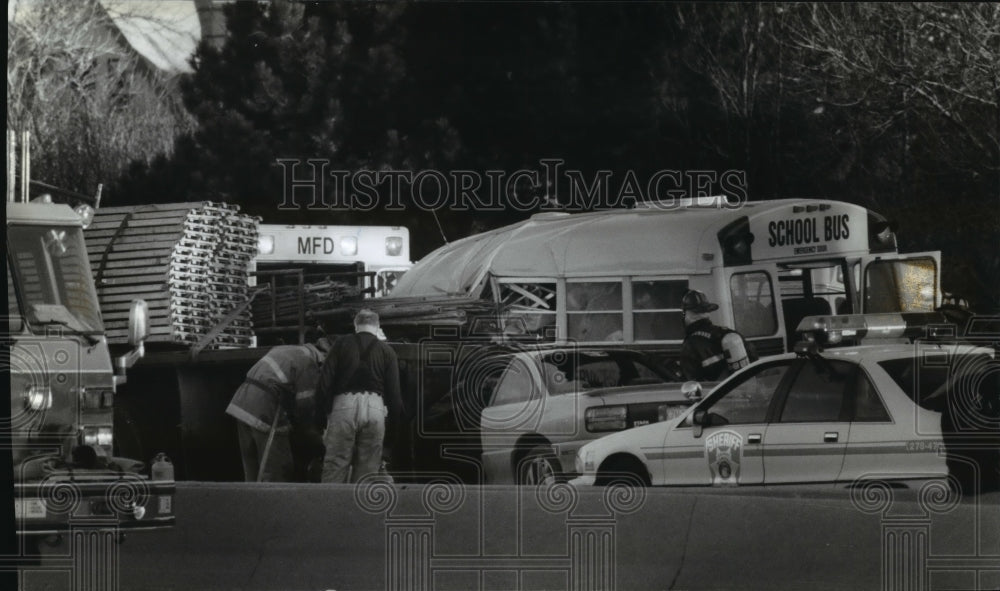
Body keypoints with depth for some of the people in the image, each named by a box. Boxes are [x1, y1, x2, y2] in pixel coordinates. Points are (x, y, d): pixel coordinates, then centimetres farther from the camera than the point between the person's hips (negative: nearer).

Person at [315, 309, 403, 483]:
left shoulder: (342, 344, 11)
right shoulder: (387, 351, 14)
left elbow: (324, 383, 3)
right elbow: (394, 391, 8)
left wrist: (320, 417, 6)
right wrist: (396, 420, 15)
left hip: (343, 405, -1)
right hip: (375, 407, 1)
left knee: (335, 465, -1)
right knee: (367, 468, 6)